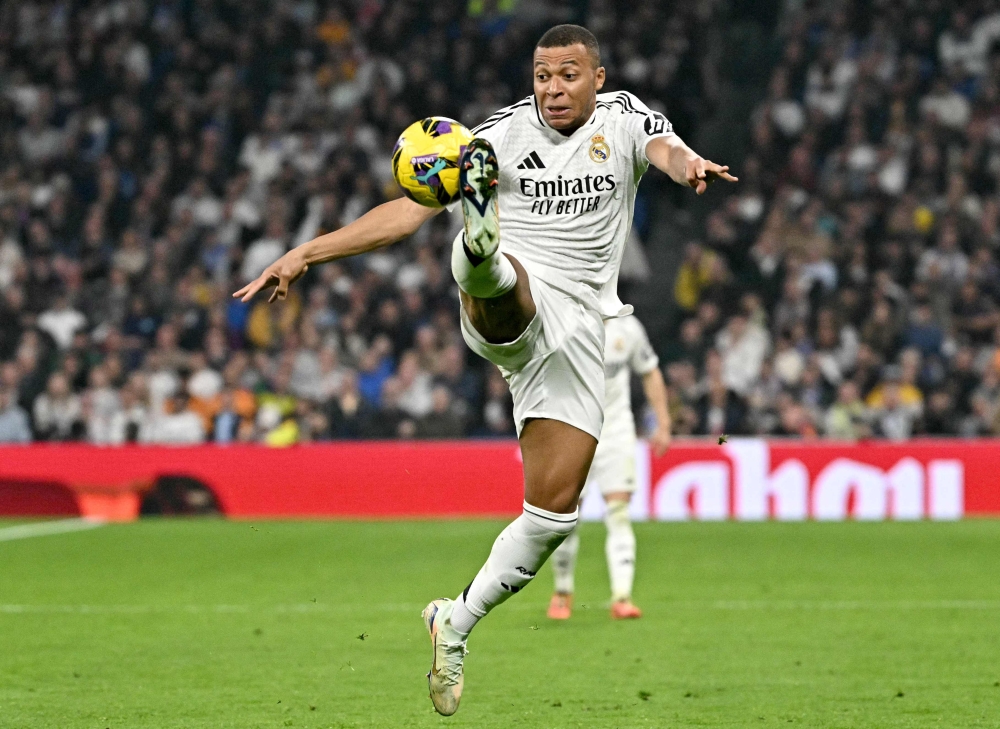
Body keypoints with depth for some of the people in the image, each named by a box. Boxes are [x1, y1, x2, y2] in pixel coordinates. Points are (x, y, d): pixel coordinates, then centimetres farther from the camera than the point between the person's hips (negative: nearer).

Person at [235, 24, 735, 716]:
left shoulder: (624, 118, 7)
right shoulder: (507, 132, 4)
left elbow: (666, 150, -17)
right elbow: (410, 209, 1)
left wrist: (691, 165, -44)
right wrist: (306, 253, -8)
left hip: (578, 330, 1)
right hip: (508, 309, -1)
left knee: (554, 512, -1)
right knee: (495, 277, -39)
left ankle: (456, 623, 14)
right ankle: (480, 241, -76)